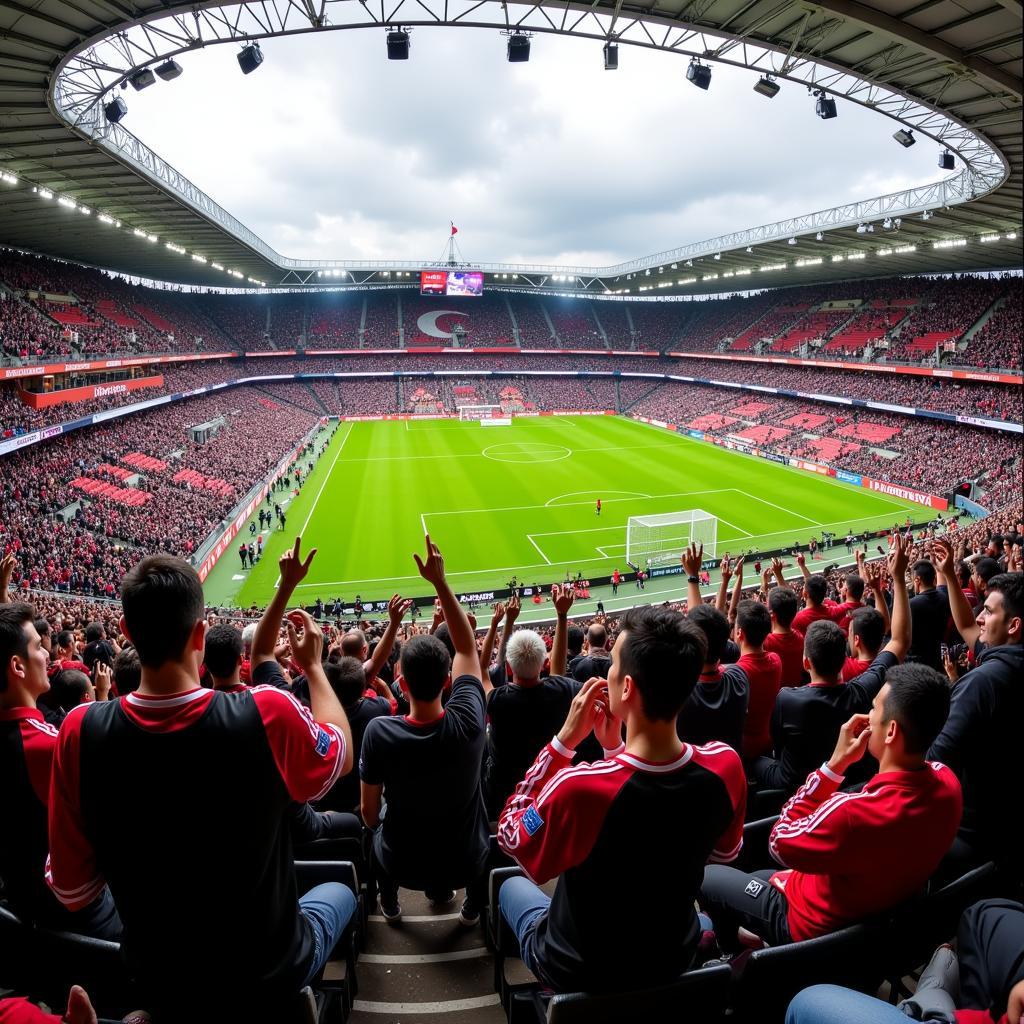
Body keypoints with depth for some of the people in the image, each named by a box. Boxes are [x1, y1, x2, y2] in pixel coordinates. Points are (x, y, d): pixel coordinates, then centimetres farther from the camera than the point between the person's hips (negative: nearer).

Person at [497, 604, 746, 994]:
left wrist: (565, 738, -22)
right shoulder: (726, 766, -24)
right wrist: (617, 747, -9)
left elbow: (510, 839, -17)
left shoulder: (578, 787, -39)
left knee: (512, 886, 27)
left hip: (579, 974, -3)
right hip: (674, 960, 4)